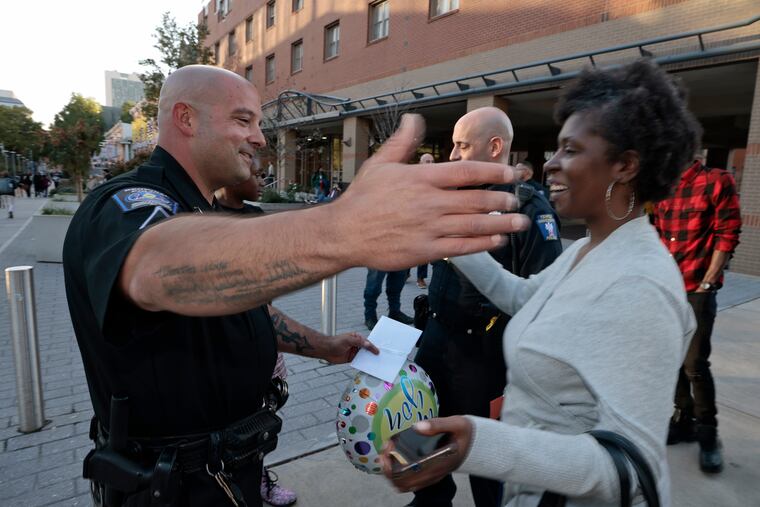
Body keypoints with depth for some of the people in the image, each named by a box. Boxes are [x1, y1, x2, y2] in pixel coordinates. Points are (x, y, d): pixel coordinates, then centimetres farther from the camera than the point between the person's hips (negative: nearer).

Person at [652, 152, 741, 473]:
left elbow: (727, 236, -9)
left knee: (695, 365, -2)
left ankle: (708, 434, 17)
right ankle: (684, 420, 29)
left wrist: (707, 283, -12)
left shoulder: (717, 181, -6)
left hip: (696, 290, -5)